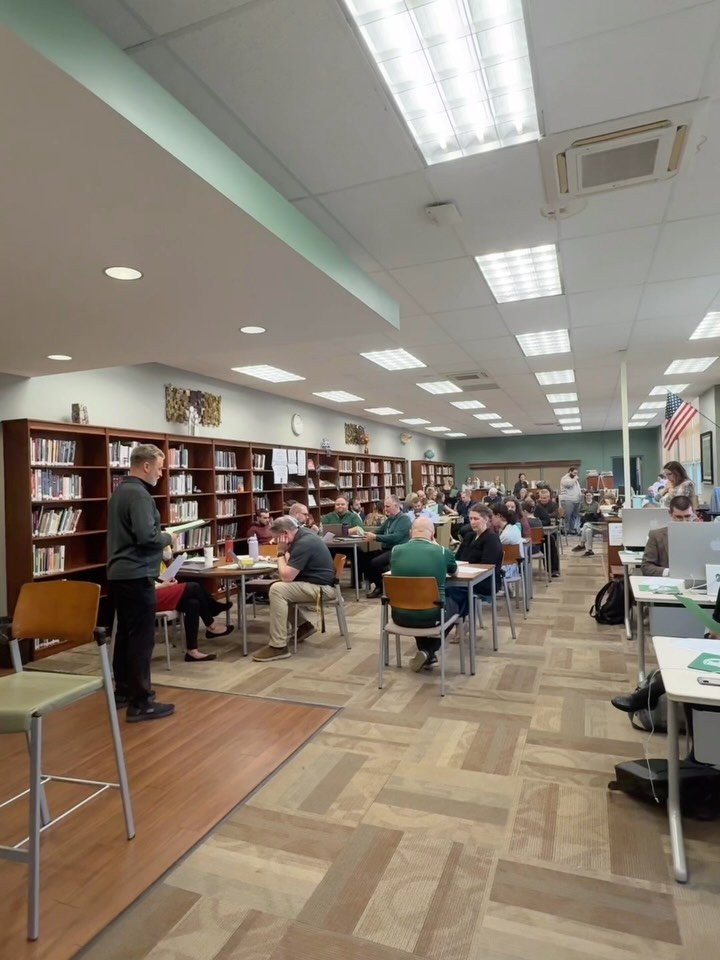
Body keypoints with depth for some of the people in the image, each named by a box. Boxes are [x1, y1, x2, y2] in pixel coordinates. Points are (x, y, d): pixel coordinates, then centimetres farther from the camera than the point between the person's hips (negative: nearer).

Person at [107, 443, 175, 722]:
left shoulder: (121, 490, 16)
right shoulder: (138, 494, -17)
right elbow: (147, 536, -26)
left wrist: (159, 536, 13)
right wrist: (167, 538, -7)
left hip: (119, 573, 10)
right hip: (136, 575, -10)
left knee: (126, 633, 16)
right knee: (142, 637, -6)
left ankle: (123, 691, 26)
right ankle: (140, 703, -2)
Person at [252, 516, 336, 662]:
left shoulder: (303, 544, -23)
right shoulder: (301, 534, 7)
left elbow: (286, 576, -23)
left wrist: (281, 553, -12)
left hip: (322, 588, -11)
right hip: (315, 581, 11)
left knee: (277, 590, -22)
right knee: (280, 585, 16)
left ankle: (278, 647, -19)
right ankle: (303, 625, 21)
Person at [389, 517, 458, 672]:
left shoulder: (396, 550, -2)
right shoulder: (442, 551, -6)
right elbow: (454, 570, 18)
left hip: (401, 615, 2)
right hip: (432, 616, -2)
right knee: (452, 604, 31)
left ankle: (425, 653, 40)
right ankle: (428, 652, 19)